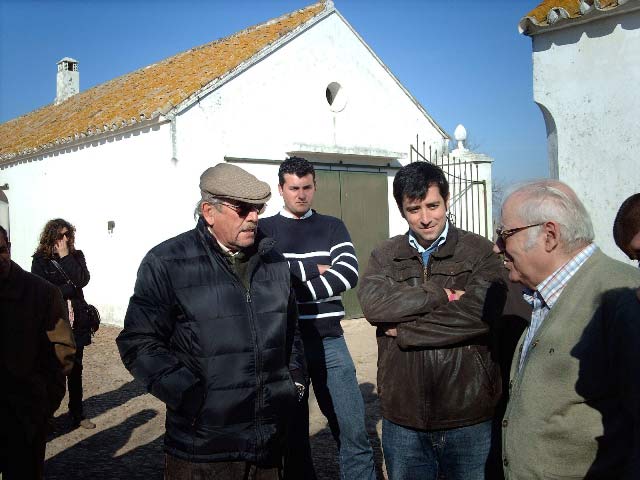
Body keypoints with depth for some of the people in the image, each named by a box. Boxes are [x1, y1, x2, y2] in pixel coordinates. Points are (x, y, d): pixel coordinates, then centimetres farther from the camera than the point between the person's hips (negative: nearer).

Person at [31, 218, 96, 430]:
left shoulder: (76, 256, 7)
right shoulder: (40, 260, -3)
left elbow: (82, 280, -7)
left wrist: (65, 256, -12)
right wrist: (70, 289, -11)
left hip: (76, 322, 3)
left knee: (75, 370, 12)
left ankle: (77, 414, 23)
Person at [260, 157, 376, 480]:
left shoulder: (333, 227, 9)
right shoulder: (264, 230, 5)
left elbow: (349, 273, -7)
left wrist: (295, 291, -15)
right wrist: (315, 268, -8)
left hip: (329, 341, 1)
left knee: (354, 434, 3)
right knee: (292, 435, 10)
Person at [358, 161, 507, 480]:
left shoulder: (479, 251, -2)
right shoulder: (384, 256, 6)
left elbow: (480, 313, -18)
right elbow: (373, 304, -12)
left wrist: (403, 331, -12)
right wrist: (442, 295, -16)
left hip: (468, 418, -2)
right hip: (402, 419, 2)